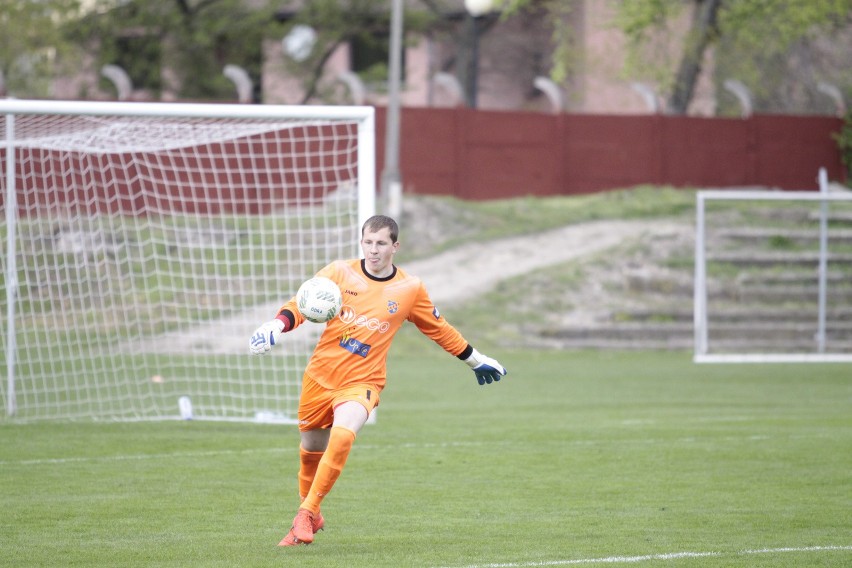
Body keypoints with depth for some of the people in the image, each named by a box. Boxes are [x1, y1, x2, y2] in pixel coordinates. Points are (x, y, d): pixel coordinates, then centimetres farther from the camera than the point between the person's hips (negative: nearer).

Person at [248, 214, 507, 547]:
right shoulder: (340, 273, -2)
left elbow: (438, 329, 15)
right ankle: (310, 514, 41)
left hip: (362, 383, -2)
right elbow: (303, 303, -8)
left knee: (342, 436, -29)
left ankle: (306, 515, -19)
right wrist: (278, 325, -29)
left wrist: (475, 360, 23)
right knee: (310, 449, 13)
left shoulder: (410, 289, 0)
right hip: (320, 377, 2)